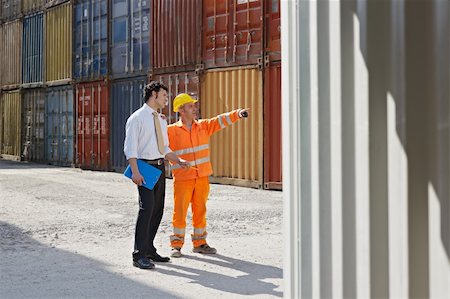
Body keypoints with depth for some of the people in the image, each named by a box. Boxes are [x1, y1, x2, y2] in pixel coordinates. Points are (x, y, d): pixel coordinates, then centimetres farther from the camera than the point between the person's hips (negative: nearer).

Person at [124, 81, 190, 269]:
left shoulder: (161, 120, 18)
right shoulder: (137, 118, -6)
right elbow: (130, 147, -12)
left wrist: (178, 161, 5)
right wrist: (135, 171, -23)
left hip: (159, 167, 8)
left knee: (158, 210, 11)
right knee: (147, 207, -16)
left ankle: (149, 250, 22)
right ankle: (139, 255, -13)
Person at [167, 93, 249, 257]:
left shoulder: (203, 126, 9)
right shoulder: (172, 130, -1)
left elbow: (221, 120, -2)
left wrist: (238, 113, -16)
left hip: (202, 177, 4)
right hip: (182, 178, -4)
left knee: (200, 211, 10)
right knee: (180, 212, 0)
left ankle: (199, 243, 21)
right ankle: (176, 245, 10)